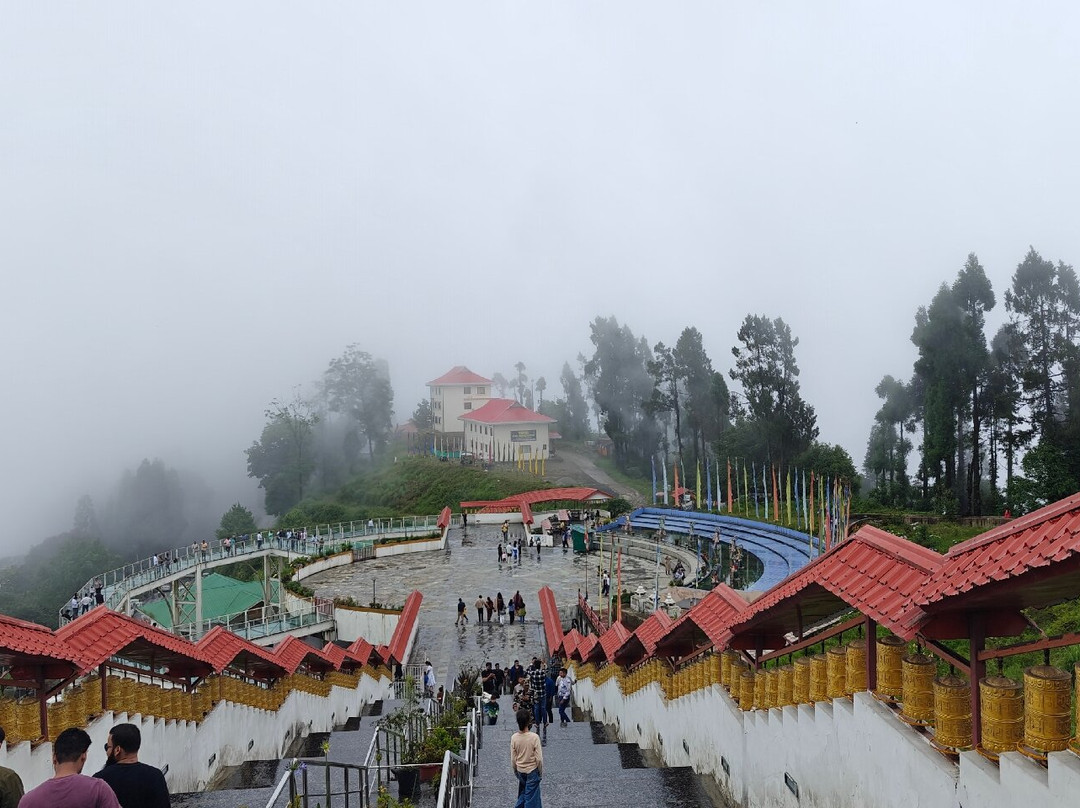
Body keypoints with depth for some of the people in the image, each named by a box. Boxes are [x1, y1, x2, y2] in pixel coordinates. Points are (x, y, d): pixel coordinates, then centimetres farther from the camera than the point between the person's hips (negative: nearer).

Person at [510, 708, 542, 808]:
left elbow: (513, 759, -3)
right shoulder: (534, 737, -21)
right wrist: (541, 772, 0)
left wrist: (515, 772, 13)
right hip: (532, 771, -3)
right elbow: (539, 758, -16)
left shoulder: (514, 737, -12)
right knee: (531, 796, 8)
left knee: (522, 794, 24)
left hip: (520, 771, 3)